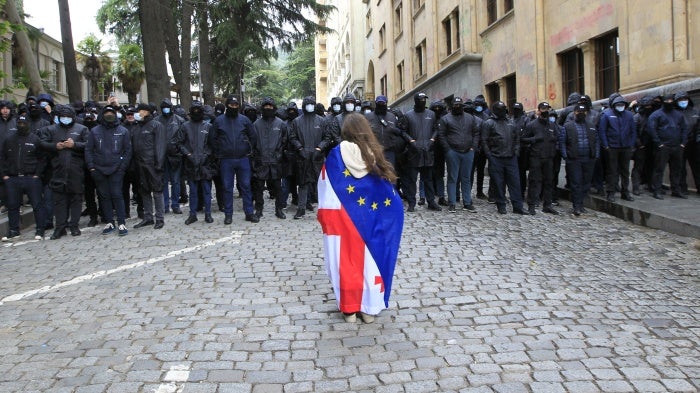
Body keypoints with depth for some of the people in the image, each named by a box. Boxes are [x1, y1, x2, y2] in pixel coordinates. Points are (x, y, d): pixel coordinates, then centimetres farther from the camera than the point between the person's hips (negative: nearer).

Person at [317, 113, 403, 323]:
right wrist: (378, 215, 5)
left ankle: (349, 309, 16)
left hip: (344, 221, -1)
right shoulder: (375, 154, -2)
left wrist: (325, 218, -1)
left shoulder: (336, 155, -8)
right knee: (370, 261, 10)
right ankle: (369, 308, 17)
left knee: (347, 262, 8)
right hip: (370, 221, 2)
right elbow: (389, 194, -2)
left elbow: (326, 192, -9)